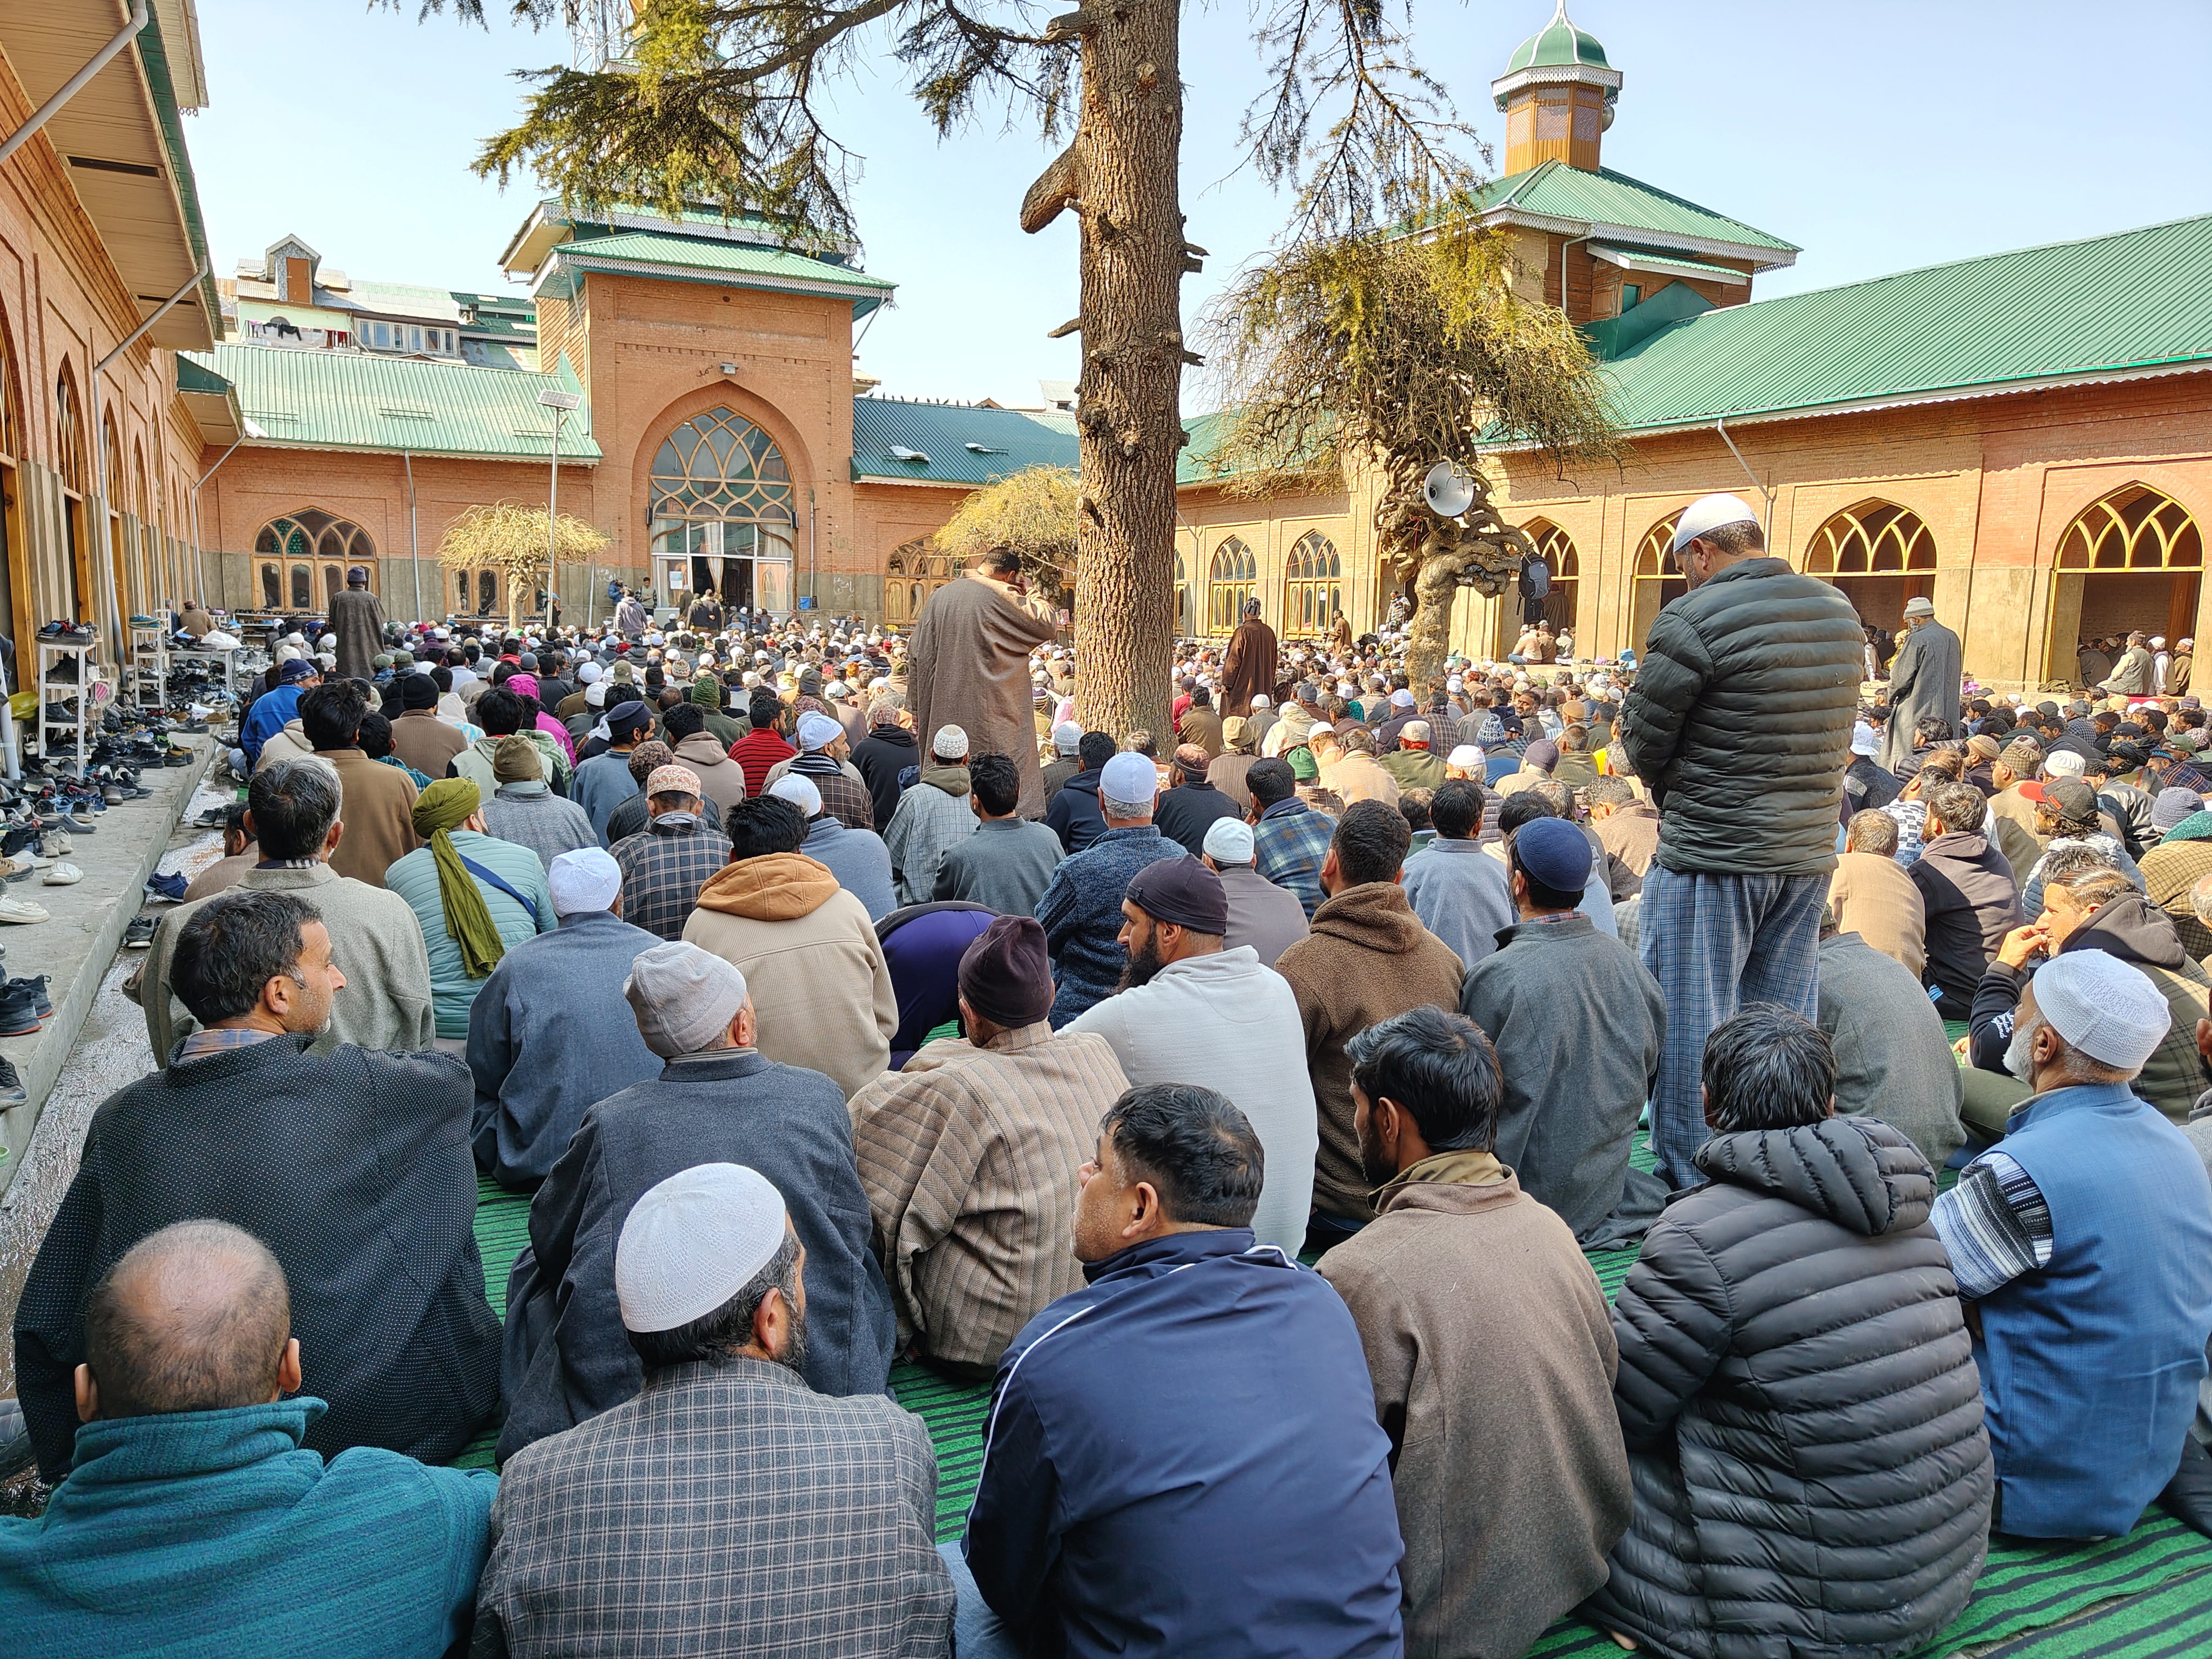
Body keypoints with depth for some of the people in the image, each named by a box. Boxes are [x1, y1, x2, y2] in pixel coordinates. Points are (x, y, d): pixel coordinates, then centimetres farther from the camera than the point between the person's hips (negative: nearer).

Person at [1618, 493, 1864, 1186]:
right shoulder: (1840, 611, 7)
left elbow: (1642, 741, -10)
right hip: (1809, 853, 7)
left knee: (1689, 1021, 5)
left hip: (1711, 859, -7)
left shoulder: (1694, 620, -16)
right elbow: (1829, 731, 14)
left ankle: (1689, 1180, 14)